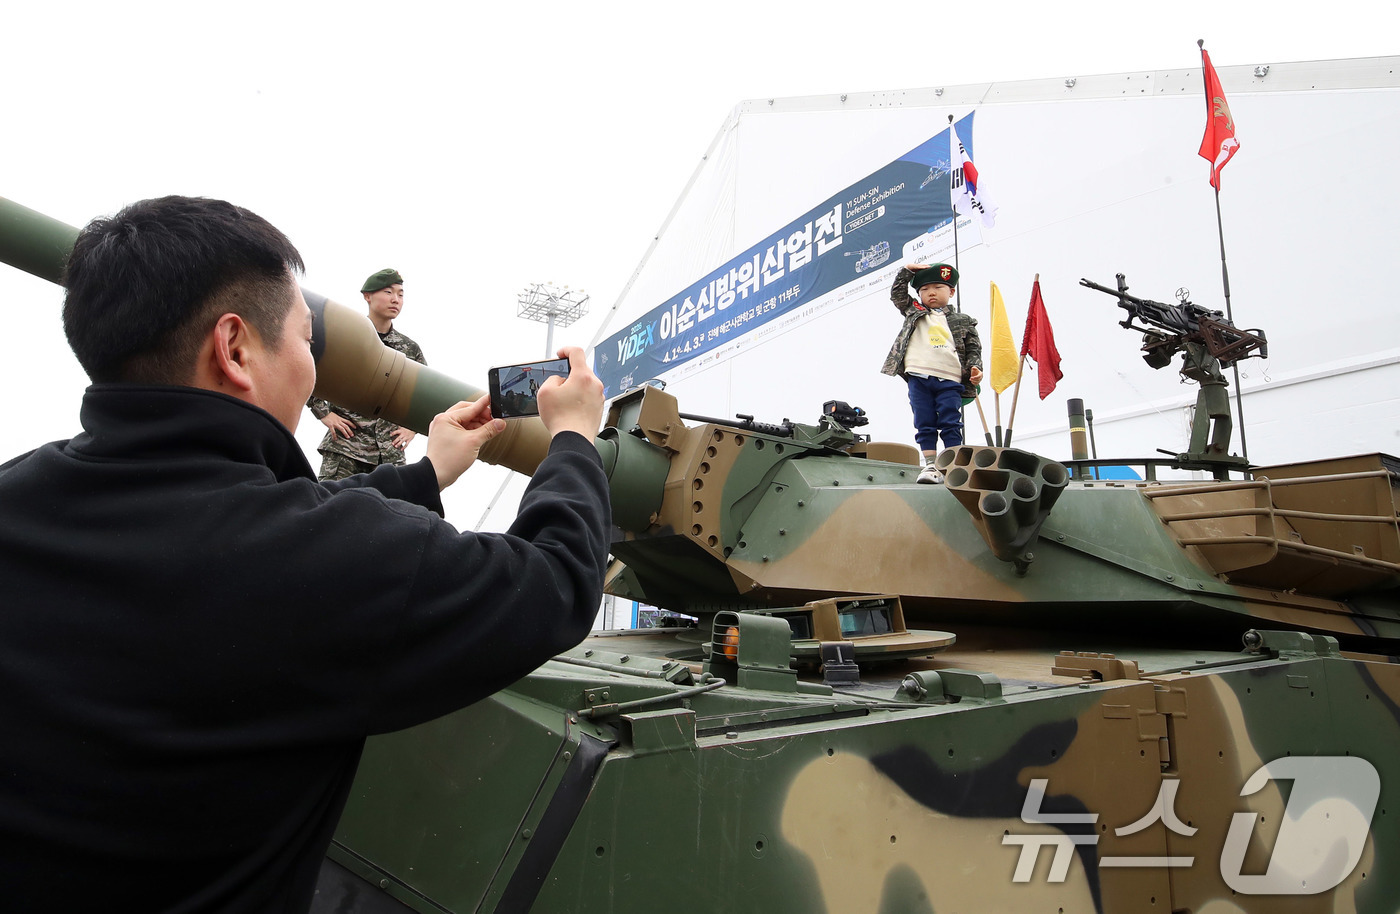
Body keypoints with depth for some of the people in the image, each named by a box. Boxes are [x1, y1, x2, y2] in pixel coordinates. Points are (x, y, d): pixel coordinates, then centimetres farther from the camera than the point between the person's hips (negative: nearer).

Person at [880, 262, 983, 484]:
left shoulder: (963, 321, 14)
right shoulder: (914, 312, 18)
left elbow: (973, 349, 13)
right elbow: (897, 293, 19)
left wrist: (975, 367, -4)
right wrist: (907, 270, 12)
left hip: (949, 381, -1)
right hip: (918, 378, 1)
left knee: (951, 425, -3)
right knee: (925, 425, 1)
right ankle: (929, 465, 3)